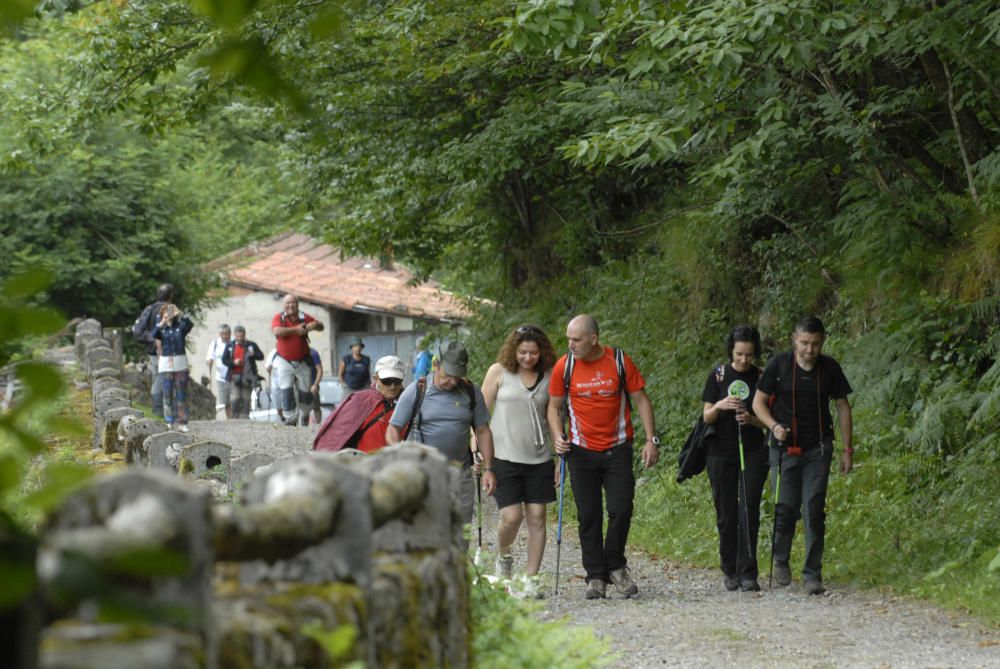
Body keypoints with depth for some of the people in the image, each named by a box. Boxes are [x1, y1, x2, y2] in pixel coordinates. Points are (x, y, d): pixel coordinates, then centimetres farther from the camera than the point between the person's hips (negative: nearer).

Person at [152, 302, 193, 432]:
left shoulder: (180, 326, 4)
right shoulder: (161, 328, 4)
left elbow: (190, 324, -17)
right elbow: (154, 335, -18)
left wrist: (180, 315, -29)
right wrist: (162, 323, -30)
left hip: (181, 364, 0)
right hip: (166, 364, 0)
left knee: (181, 394, 1)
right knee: (167, 394, -1)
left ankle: (182, 422, 3)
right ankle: (169, 422, 3)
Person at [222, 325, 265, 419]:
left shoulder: (251, 345, 5)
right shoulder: (230, 346, 8)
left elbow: (261, 356, 3)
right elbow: (224, 360, 7)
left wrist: (253, 354, -18)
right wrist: (233, 362, -12)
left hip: (247, 377, 0)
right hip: (234, 376, 0)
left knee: (246, 399, 1)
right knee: (235, 399, -8)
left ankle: (244, 417, 6)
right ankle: (234, 418, -1)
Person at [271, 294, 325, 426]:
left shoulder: (304, 318, 0)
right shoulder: (278, 318, -5)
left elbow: (321, 327, 8)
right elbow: (277, 331, -24)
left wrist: (315, 325, -17)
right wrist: (295, 330, -26)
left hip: (302, 362, 2)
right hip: (285, 362, -2)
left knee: (304, 391, 7)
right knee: (286, 391, -9)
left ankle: (304, 415, 26)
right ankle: (291, 417, -2)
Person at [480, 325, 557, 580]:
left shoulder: (548, 376, 5)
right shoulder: (499, 371, -1)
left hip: (539, 458, 3)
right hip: (505, 456, -3)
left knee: (537, 516, 0)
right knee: (511, 516, -9)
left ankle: (531, 578, 7)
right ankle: (503, 556, 22)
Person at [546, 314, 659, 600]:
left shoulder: (620, 362, -5)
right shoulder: (564, 366, -1)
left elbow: (641, 400, 2)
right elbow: (554, 406, 8)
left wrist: (651, 439, -5)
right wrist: (557, 436, -8)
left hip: (617, 449, -1)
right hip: (582, 451, 1)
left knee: (621, 510, -8)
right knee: (588, 516, 2)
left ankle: (615, 565, 13)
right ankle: (596, 576, 10)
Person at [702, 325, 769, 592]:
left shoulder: (761, 378, 2)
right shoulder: (718, 376, 1)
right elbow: (707, 417, 2)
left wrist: (752, 419, -16)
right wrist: (719, 406, -19)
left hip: (753, 452, 0)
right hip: (721, 452, 0)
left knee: (749, 512, -8)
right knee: (726, 514, 3)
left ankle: (747, 573, -6)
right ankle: (730, 571, 14)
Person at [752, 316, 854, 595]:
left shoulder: (830, 368, -1)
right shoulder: (779, 365, -6)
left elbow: (843, 407, 7)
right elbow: (759, 402, 0)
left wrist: (847, 449, 4)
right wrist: (774, 426, -19)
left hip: (818, 449, 1)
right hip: (785, 447, -1)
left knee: (814, 511, -6)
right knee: (786, 509, -2)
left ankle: (812, 574, -1)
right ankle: (781, 560, 23)